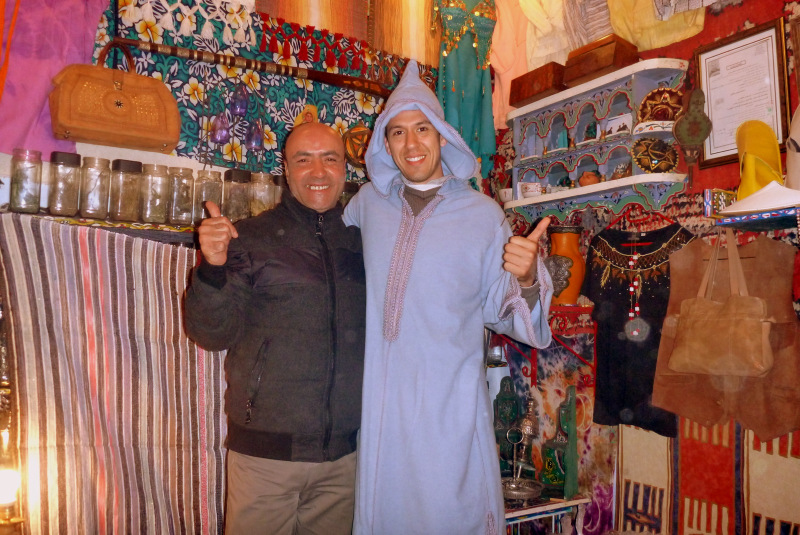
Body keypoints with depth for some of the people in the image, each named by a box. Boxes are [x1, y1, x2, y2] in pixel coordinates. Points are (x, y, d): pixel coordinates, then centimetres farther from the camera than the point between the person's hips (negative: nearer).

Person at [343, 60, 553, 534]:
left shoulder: (483, 214, -4)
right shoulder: (368, 201, 4)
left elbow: (501, 310, -2)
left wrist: (527, 278, -22)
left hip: (450, 404, -2)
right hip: (380, 402, 3)